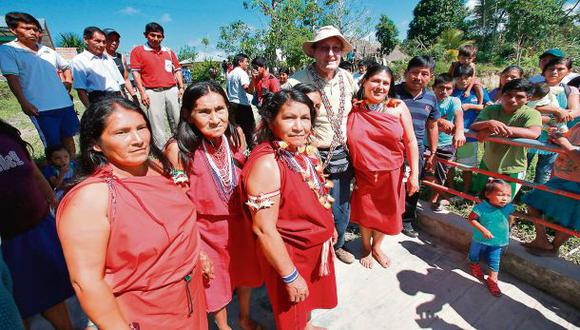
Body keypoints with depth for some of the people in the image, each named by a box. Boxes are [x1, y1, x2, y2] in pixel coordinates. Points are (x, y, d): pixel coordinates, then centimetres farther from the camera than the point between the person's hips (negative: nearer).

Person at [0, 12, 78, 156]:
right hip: (40, 107, -5)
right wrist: (23, 103, -18)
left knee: (68, 136, 13)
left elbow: (66, 66, 29)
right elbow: (12, 78, -9)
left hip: (64, 103, 5)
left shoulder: (47, 51, 14)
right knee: (53, 144, -1)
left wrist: (68, 81, 11)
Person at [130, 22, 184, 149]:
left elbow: (177, 70, 19)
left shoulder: (169, 51, 17)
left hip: (172, 90, 3)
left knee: (178, 122, 5)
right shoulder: (138, 51, 7)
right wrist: (142, 92, -7)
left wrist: (181, 88, 7)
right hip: (153, 92, -3)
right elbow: (136, 72, 2)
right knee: (157, 126, -3)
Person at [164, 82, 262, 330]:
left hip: (240, 223, 4)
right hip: (206, 230, -3)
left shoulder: (236, 135, -10)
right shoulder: (179, 149, -23)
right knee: (216, 283, 21)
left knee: (245, 273, 25)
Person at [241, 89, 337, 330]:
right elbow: (264, 229, -28)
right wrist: (290, 276, -20)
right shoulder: (266, 164, -31)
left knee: (309, 297, 32)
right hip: (289, 254, -7)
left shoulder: (305, 151, -5)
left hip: (316, 246, 8)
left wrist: (329, 227, 18)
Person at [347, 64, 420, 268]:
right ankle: (366, 248, 44)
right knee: (365, 213, 16)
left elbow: (411, 142, -3)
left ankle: (376, 248, 45)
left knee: (386, 213, 17)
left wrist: (414, 174, -6)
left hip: (391, 174, 1)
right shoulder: (352, 110, -8)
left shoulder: (398, 107, -6)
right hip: (363, 175, -1)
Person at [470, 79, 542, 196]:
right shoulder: (491, 110, -6)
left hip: (513, 169, -3)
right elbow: (474, 126, -19)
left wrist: (497, 128, -39)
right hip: (488, 164, 3)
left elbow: (534, 133, -34)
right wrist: (489, 123, -41)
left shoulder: (531, 113, -14)